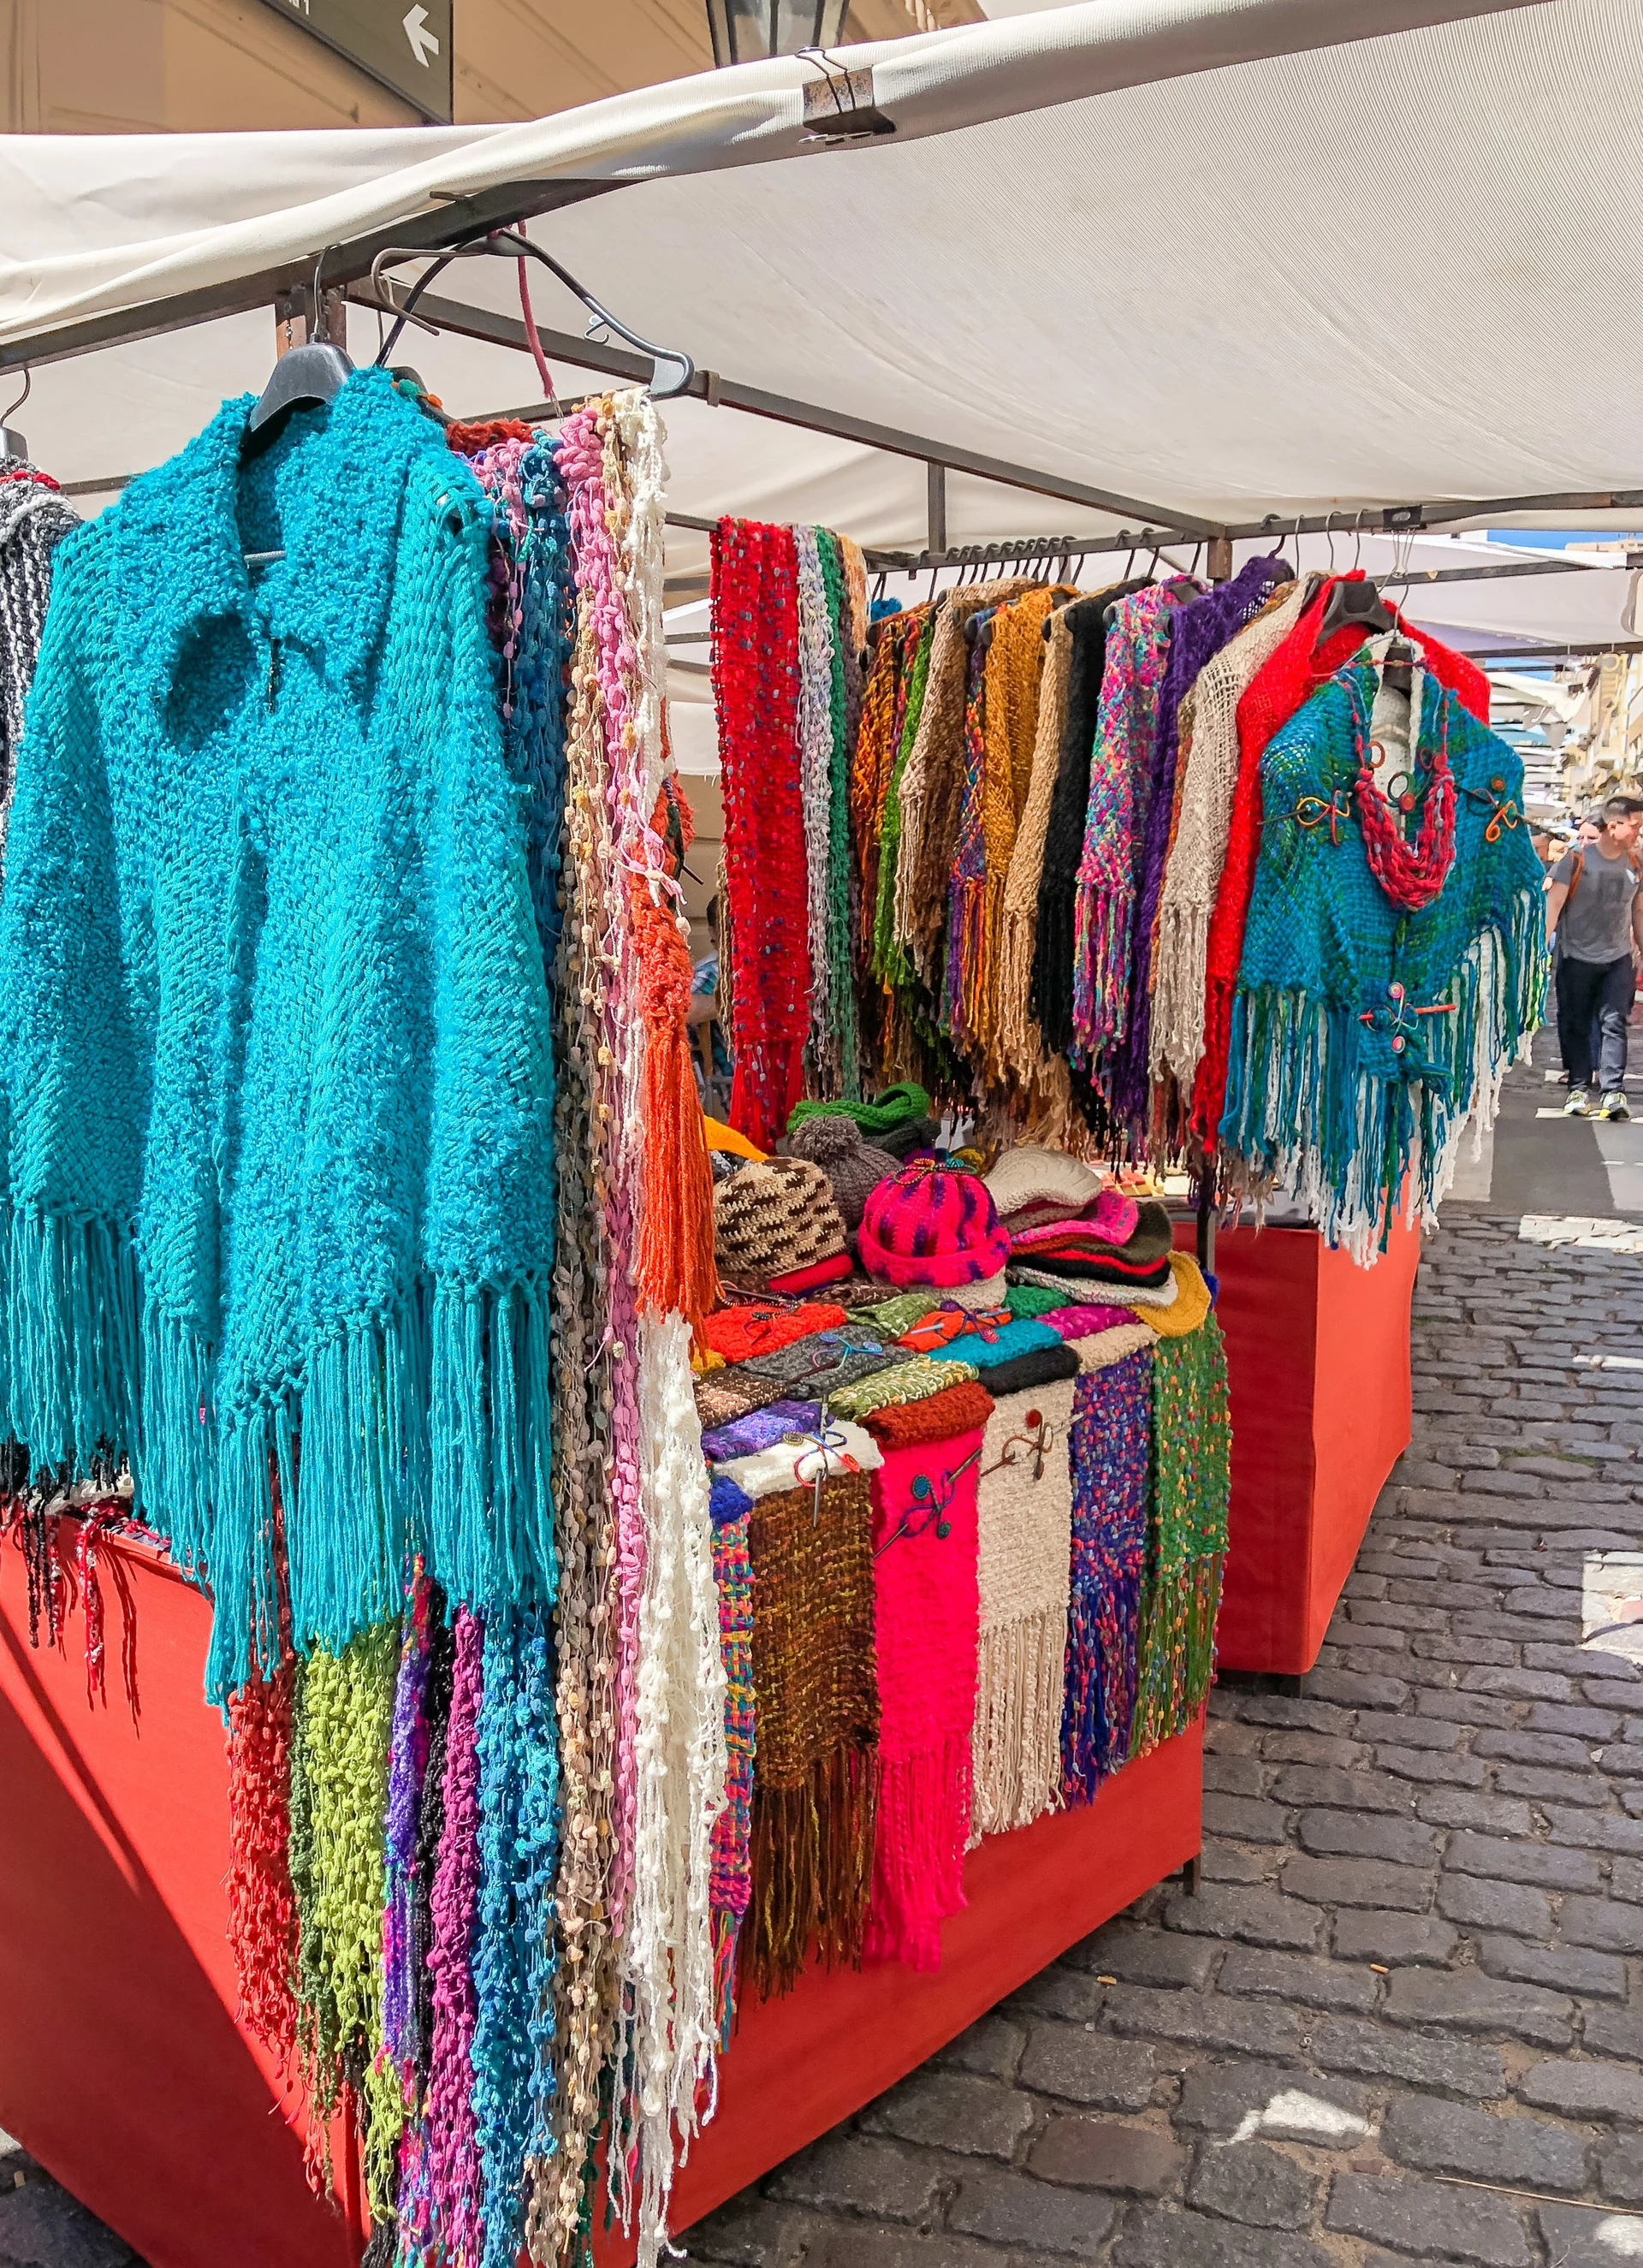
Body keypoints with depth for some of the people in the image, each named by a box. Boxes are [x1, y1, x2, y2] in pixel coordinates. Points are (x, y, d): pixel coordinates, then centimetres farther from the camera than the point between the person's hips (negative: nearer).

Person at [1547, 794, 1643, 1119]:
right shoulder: (1577, 858, -8)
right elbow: (1553, 904, -9)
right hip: (1576, 957, -2)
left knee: (1613, 1023, -5)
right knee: (1575, 1025, 5)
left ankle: (1614, 1091, -8)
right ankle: (1579, 1088, 14)